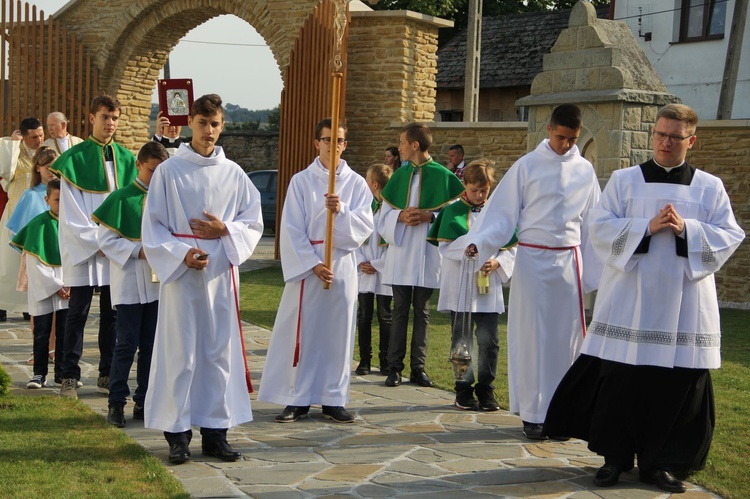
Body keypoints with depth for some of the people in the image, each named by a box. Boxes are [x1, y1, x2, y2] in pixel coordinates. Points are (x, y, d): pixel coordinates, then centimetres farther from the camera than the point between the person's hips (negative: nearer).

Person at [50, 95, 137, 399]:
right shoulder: (74, 158, -1)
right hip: (82, 249, -3)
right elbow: (71, 212, -5)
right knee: (78, 313, 0)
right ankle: (70, 376, 6)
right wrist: (97, 243, -12)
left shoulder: (126, 159, 11)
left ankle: (107, 375, 13)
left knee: (111, 313, 6)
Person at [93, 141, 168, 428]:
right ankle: (116, 402, 6)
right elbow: (105, 239, -7)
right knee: (127, 343, -2)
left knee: (151, 344, 8)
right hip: (129, 283, -4)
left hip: (157, 283, 4)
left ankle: (143, 401, 17)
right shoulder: (121, 198, -6)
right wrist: (138, 251, -17)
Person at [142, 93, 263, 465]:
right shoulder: (168, 172, 1)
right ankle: (177, 434, 7)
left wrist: (225, 231, -10)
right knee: (179, 351, -1)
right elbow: (152, 227, -1)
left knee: (219, 350, 4)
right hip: (180, 271, -2)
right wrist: (181, 255, -15)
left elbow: (253, 224, 9)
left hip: (221, 273, 3)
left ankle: (215, 433, 12)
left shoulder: (233, 174, 7)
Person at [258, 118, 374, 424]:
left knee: (338, 332, 5)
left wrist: (341, 211, -20)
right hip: (306, 264, -1)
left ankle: (333, 400, 13)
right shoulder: (301, 181, 1)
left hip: (342, 264, 2)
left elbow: (365, 225, -2)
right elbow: (291, 229, -3)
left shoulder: (356, 183, 6)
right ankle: (298, 399, 8)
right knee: (300, 332, -1)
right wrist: (313, 264, -12)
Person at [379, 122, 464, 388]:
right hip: (401, 252, 2)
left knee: (422, 311, 5)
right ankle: (395, 367, 5)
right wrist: (401, 216, -11)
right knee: (400, 310, 3)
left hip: (427, 254, -2)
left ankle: (418, 367, 11)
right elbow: (384, 216, 9)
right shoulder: (399, 176, 10)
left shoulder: (442, 176, -1)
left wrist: (430, 216, -18)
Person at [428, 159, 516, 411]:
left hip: (488, 287, 2)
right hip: (459, 287, -1)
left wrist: (497, 262, -12)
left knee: (489, 341, 0)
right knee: (462, 341, 5)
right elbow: (445, 246, -6)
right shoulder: (453, 211, 2)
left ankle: (485, 389, 12)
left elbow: (511, 248, 6)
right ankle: (463, 390, 14)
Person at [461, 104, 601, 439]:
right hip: (532, 259, -3)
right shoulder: (527, 166, -1)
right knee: (532, 336, 1)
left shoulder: (584, 171, 7)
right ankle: (533, 414, 9)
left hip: (569, 261, 3)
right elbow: (503, 213, -4)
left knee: (566, 336, 5)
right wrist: (478, 241, -19)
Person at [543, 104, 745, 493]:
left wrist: (686, 230, -15)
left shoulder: (710, 187, 8)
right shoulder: (624, 180, 6)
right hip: (629, 299, -1)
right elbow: (600, 226, -3)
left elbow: (729, 237, 1)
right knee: (620, 380, 1)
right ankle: (614, 456, 14)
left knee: (677, 384, 2)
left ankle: (659, 462, 15)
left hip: (683, 305, 1)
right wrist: (647, 227, -15)